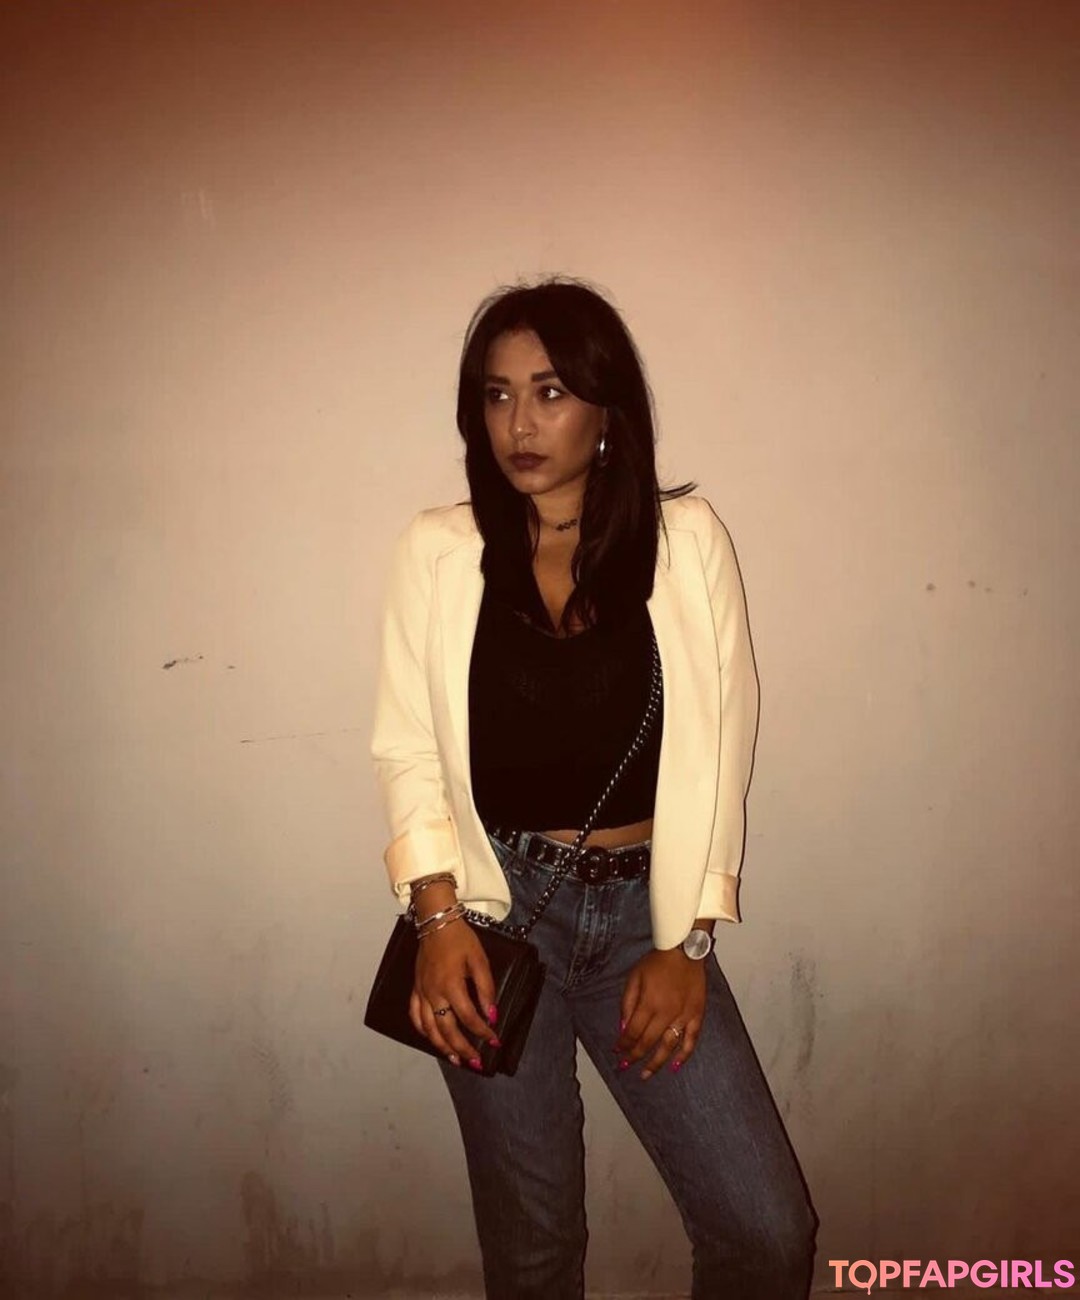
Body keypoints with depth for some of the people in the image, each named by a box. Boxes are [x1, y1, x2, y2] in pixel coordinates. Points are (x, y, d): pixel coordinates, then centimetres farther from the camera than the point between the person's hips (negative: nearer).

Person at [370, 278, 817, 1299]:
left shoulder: (685, 538, -1)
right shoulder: (437, 550, -1)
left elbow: (718, 746, -2)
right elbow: (406, 747, -2)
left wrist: (685, 944, -5)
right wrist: (438, 918, -14)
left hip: (644, 908, 1)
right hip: (495, 909, 0)